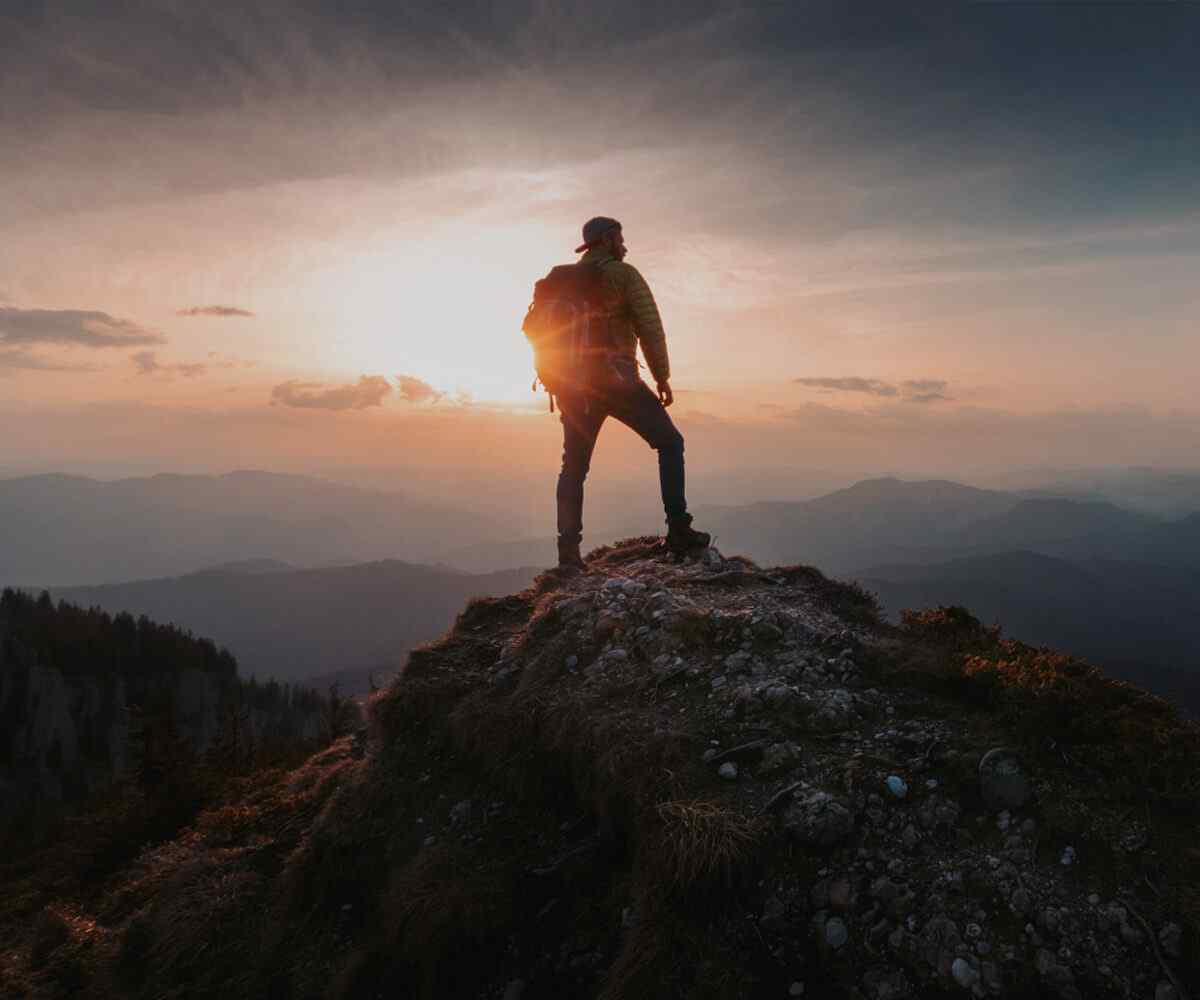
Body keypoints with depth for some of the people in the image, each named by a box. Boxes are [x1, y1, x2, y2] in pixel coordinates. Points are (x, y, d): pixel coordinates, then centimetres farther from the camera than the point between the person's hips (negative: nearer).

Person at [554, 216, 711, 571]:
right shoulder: (623, 274, 0)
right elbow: (650, 328, -7)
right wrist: (662, 377, -1)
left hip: (574, 384, 5)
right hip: (617, 378, -5)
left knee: (574, 467, 12)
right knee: (670, 444, 8)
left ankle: (568, 550, 5)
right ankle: (679, 531, 1)